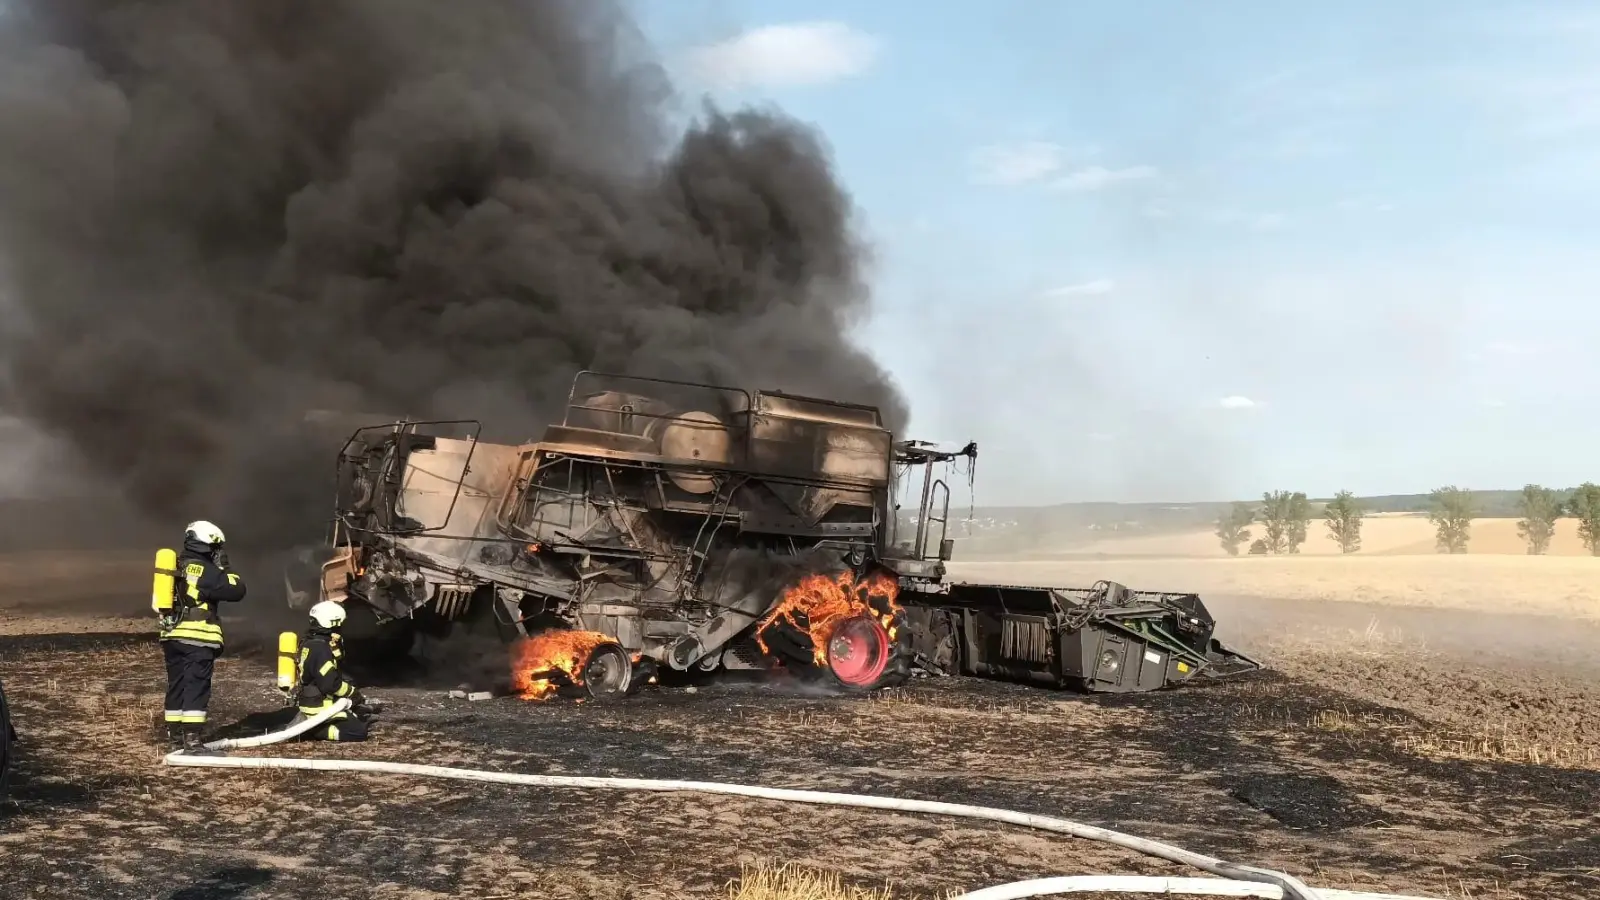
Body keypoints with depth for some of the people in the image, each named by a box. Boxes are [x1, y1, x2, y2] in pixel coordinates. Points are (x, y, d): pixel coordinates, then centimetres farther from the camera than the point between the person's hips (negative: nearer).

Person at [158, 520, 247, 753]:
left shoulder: (174, 566, 14)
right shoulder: (206, 570, -11)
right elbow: (236, 590, -9)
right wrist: (224, 567, 1)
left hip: (172, 635, 8)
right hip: (198, 638, -8)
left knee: (176, 686, 13)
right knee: (196, 688, -7)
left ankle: (175, 736, 19)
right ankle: (191, 739, -12)